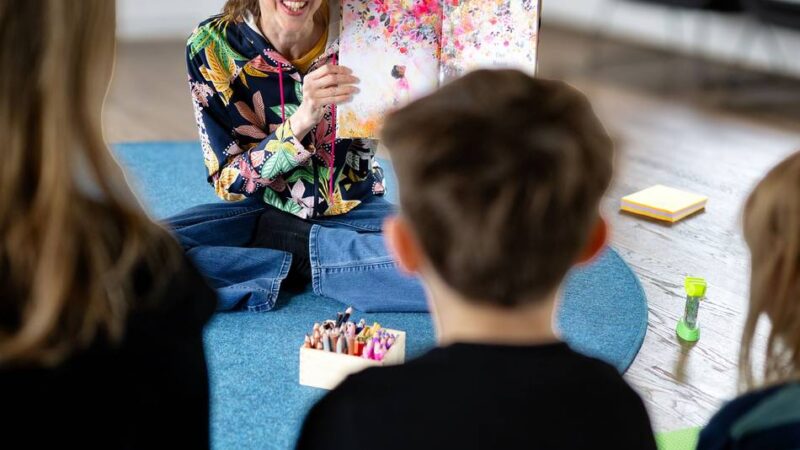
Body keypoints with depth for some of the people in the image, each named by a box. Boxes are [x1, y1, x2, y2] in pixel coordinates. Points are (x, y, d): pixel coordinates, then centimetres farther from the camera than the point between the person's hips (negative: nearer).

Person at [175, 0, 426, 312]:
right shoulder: (212, 46, -15)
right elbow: (227, 181, -14)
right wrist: (300, 121, -30)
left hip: (353, 211, 1)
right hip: (263, 212, 0)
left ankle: (291, 261, -13)